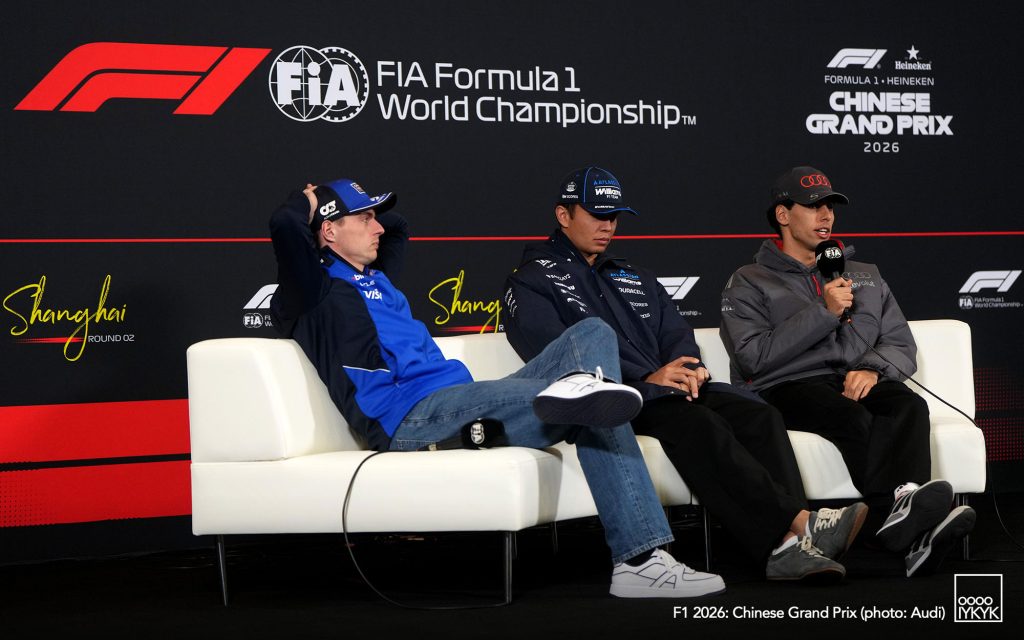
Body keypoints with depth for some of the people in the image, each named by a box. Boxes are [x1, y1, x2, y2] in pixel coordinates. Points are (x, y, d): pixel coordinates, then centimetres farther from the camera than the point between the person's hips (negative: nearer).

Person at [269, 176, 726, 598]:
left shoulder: (373, 278, 30)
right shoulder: (315, 289, 3)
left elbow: (396, 227, 53)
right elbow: (284, 224, -18)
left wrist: (360, 210, 35)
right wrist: (308, 202, 4)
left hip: (463, 404, 10)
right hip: (410, 420, -10)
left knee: (594, 335, -5)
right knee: (598, 414, -25)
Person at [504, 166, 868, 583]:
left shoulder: (635, 280, 32)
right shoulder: (532, 282, 9)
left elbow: (677, 334, 19)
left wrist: (685, 369, -7)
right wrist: (645, 380, -18)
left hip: (662, 389, 7)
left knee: (758, 415, -21)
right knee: (692, 420, -35)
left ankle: (787, 546, -41)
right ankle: (798, 521, -43)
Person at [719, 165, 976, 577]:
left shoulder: (866, 276, 29)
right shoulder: (749, 283, 14)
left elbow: (902, 346, 18)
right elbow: (754, 357, -4)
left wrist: (873, 368, -7)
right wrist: (823, 312, -7)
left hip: (856, 384, 4)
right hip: (787, 387, -4)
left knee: (908, 405, -33)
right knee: (854, 417, -38)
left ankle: (902, 518, -59)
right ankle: (907, 524, -62)